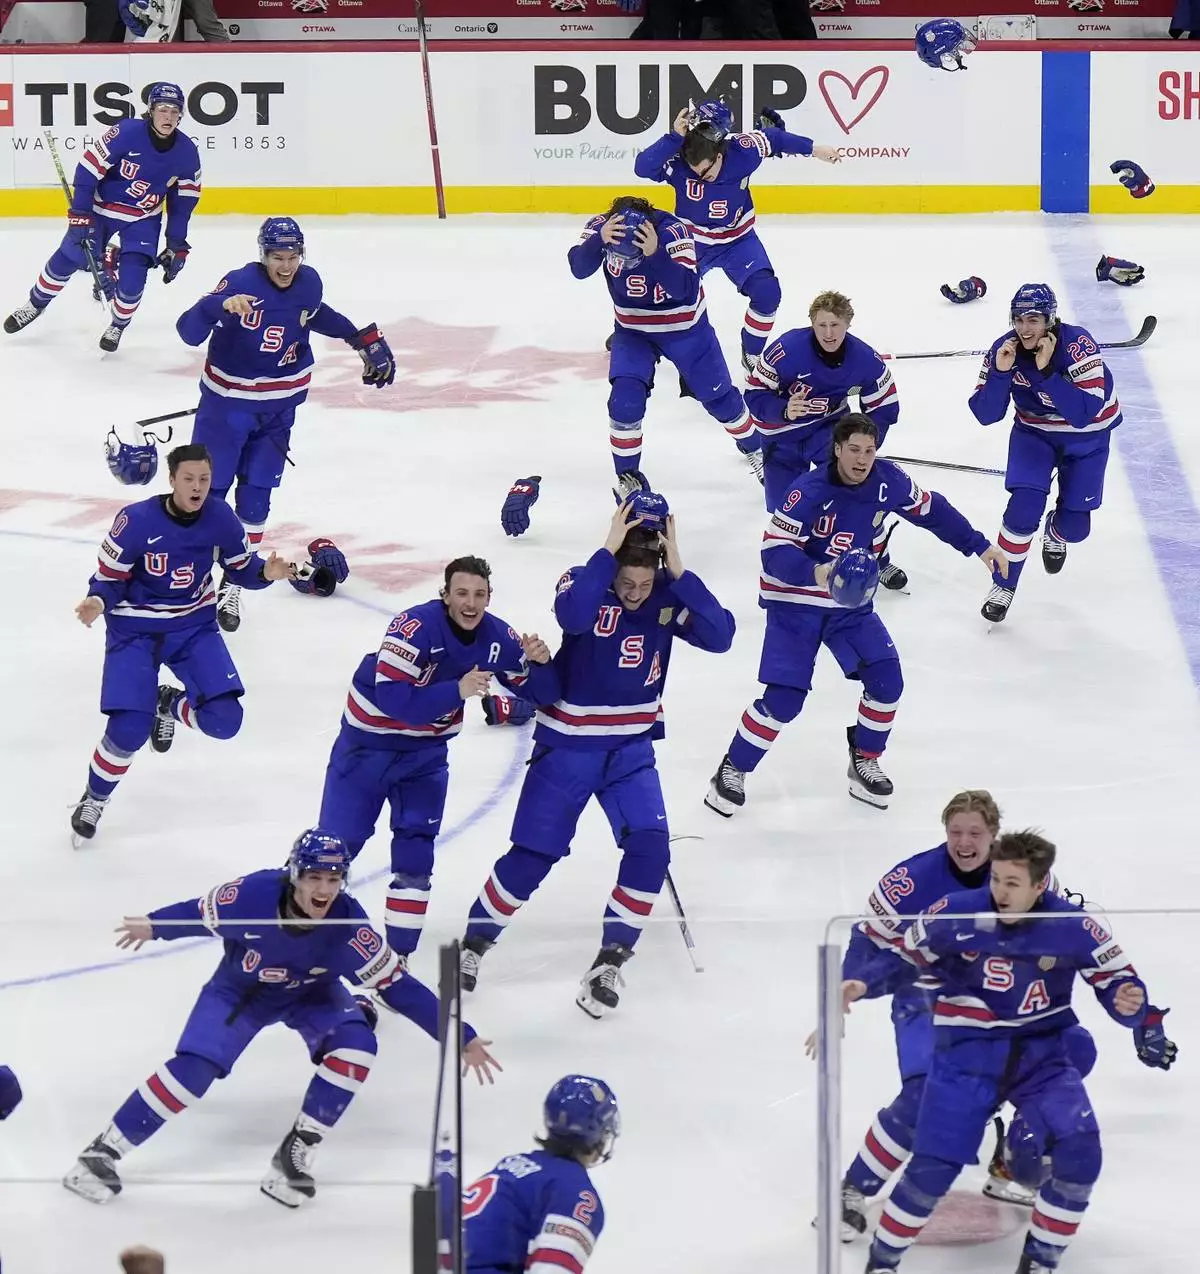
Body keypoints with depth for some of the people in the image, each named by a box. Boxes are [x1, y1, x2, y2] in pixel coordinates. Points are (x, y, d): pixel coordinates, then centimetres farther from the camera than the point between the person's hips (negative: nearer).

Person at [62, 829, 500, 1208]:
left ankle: (296, 1152, -13)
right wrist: (153, 926, 8)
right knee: (193, 1068, -19)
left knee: (355, 1046, -26)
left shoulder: (349, 924, -32)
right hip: (240, 989, -1)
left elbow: (398, 986, -24)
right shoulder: (252, 894, -33)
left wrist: (461, 1037, -26)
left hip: (311, 994, 1)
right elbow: (200, 913, -11)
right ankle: (104, 1152, -8)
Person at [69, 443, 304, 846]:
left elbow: (240, 567, 4)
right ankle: (93, 800, 13)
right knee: (129, 730, -17)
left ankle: (169, 704, 22)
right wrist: (98, 602, -33)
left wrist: (266, 571, -18)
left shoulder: (220, 518, -11)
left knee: (224, 719, -13)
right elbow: (110, 578, -12)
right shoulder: (136, 521, -22)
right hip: (135, 629, -3)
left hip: (194, 626, 3)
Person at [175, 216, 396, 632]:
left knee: (255, 497, 6)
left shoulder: (309, 283, -6)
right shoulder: (241, 284, -24)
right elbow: (188, 330, -32)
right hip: (227, 400, -4)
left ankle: (232, 585, 15)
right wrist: (220, 304, -51)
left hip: (279, 406, 4)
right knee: (207, 489, 3)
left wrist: (363, 339, 18)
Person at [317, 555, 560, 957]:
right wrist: (457, 690, -43)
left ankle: (398, 953, 9)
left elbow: (542, 693, -5)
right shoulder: (415, 627, -29)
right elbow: (392, 698, -36)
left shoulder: (497, 638, -12)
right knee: (338, 841, 2)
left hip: (426, 750, 4)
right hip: (369, 741, -4)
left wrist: (540, 661, -26)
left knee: (416, 849, -1)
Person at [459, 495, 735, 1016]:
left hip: (632, 748, 3)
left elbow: (720, 635, -21)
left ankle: (610, 962, 1)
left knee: (650, 848, -13)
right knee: (532, 856, 1)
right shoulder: (586, 582, -15)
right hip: (567, 745, -3)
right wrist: (609, 549, -35)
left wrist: (678, 569, -26)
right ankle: (475, 941, 22)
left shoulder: (669, 596, -7)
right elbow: (573, 616, -39)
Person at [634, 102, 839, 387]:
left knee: (767, 292, -13)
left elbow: (774, 138, -7)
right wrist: (674, 137, -51)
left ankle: (752, 357, 7)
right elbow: (643, 167, -43)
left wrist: (814, 149, 2)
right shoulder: (678, 162, -29)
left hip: (738, 239, 1)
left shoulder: (743, 150, -25)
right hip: (692, 240, -1)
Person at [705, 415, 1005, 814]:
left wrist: (978, 545, 11)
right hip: (795, 603, -5)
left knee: (886, 679, -6)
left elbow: (931, 510, 9)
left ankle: (864, 761, 18)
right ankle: (732, 771, 6)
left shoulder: (888, 481, -10)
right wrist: (815, 572, -46)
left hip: (851, 604, 5)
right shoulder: (809, 492, -26)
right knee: (784, 697, -13)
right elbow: (774, 553, -28)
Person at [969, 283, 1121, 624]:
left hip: (1088, 434, -1)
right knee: (1024, 506, -19)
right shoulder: (1005, 349, -20)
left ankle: (1055, 533, 41)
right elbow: (985, 414, -20)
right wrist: (1000, 372, -35)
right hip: (1034, 432, 1)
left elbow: (1084, 413, -39)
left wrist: (1046, 371, -45)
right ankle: (1004, 584, -1)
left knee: (1074, 527, 3)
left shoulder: (1078, 346, -32)